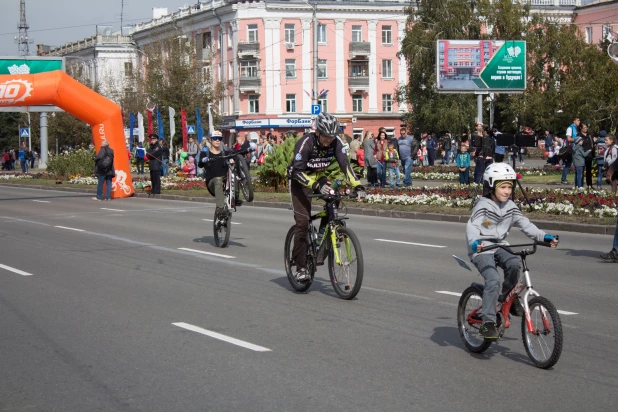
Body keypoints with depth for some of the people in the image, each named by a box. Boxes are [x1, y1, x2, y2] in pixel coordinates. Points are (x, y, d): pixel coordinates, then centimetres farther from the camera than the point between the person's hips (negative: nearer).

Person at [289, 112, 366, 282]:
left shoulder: (335, 143, -17)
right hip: (299, 180, -5)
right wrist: (316, 185, -44)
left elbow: (345, 165, -21)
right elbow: (298, 172, -31)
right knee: (303, 221, -15)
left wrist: (357, 186, -34)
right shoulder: (306, 142, -30)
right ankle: (300, 267, -8)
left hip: (319, 178, 5)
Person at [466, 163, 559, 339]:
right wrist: (474, 242, -46)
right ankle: (487, 322, -19)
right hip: (482, 250, -5)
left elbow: (525, 224, 4)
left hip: (499, 247, 5)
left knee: (514, 263, -27)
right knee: (493, 280, -25)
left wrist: (544, 237, -9)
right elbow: (472, 226, -26)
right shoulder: (483, 205, -13)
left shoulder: (510, 206, 6)